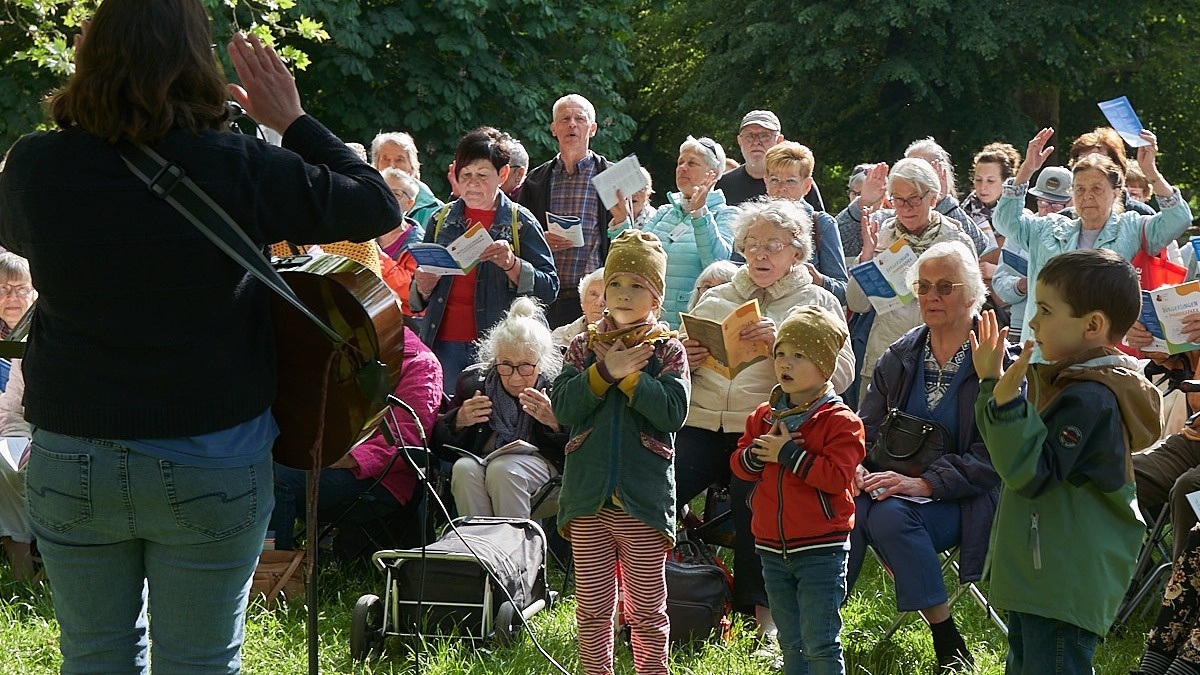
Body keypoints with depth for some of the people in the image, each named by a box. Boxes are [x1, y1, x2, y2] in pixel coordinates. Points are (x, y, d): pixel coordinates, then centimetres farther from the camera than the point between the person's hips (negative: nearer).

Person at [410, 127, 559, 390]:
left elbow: (549, 289, -5)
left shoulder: (520, 222, 3)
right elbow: (416, 299, 18)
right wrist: (423, 287, -5)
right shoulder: (441, 220, 12)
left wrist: (512, 264, -20)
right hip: (444, 345, 3)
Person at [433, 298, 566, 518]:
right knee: (464, 468, -29)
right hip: (484, 459, 3)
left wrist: (556, 423, -24)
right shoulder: (473, 380, 3)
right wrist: (459, 421, -14)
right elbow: (441, 445, 7)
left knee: (502, 469, -33)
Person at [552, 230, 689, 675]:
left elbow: (674, 412, -14)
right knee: (592, 607, 9)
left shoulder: (667, 350, 1)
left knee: (646, 610, 5)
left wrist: (629, 376, -15)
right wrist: (605, 372, -14)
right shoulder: (584, 349, 8)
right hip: (588, 501, 2)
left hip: (643, 500, -2)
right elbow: (563, 408, -6)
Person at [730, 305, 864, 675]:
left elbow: (837, 475, -20)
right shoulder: (764, 416, 10)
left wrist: (788, 454, -19)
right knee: (791, 645, 14)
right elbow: (739, 465, 9)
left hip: (821, 550, -6)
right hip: (773, 548, 6)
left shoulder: (840, 421, -9)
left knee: (820, 644, -6)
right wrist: (757, 453, -12)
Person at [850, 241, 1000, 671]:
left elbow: (992, 456, -12)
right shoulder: (900, 357, 11)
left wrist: (925, 483, -24)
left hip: (960, 501, -4)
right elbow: (866, 428, 12)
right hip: (895, 482, 4)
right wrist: (856, 466, -12)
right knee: (846, 507, -28)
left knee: (891, 514, -33)